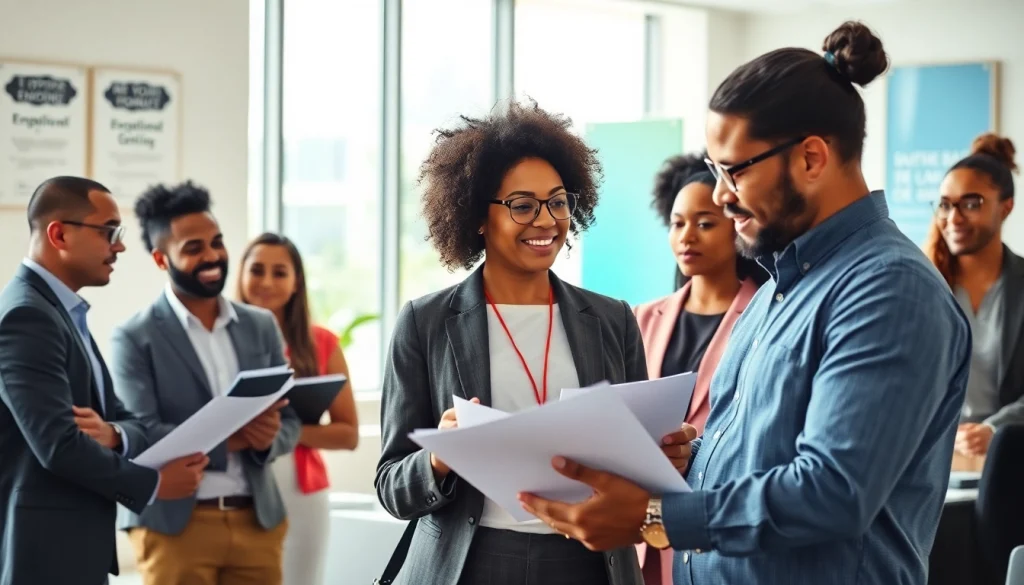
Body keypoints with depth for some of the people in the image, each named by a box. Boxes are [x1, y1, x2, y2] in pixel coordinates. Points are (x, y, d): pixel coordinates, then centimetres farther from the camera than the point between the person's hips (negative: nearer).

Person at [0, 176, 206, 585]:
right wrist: (152, 484, -11)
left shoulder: (66, 312, 17)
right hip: (43, 552, -10)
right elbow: (58, 444, -24)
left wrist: (115, 436, -10)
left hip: (76, 547, 10)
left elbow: (123, 420, 14)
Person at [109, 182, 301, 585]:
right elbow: (142, 436, -12)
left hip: (258, 520, 4)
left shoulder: (261, 326, 11)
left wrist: (266, 438, -12)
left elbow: (290, 419, 11)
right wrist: (230, 438, -20)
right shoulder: (135, 338, -4)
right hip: (174, 524, -4)